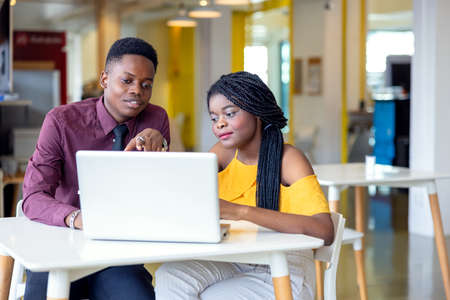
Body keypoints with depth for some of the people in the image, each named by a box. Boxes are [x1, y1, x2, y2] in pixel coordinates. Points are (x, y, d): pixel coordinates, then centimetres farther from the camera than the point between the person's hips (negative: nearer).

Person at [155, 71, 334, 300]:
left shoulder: (288, 159, -11)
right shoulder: (223, 153, 8)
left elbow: (324, 232, -26)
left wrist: (242, 212, -35)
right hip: (232, 261, 5)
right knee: (170, 277, -21)